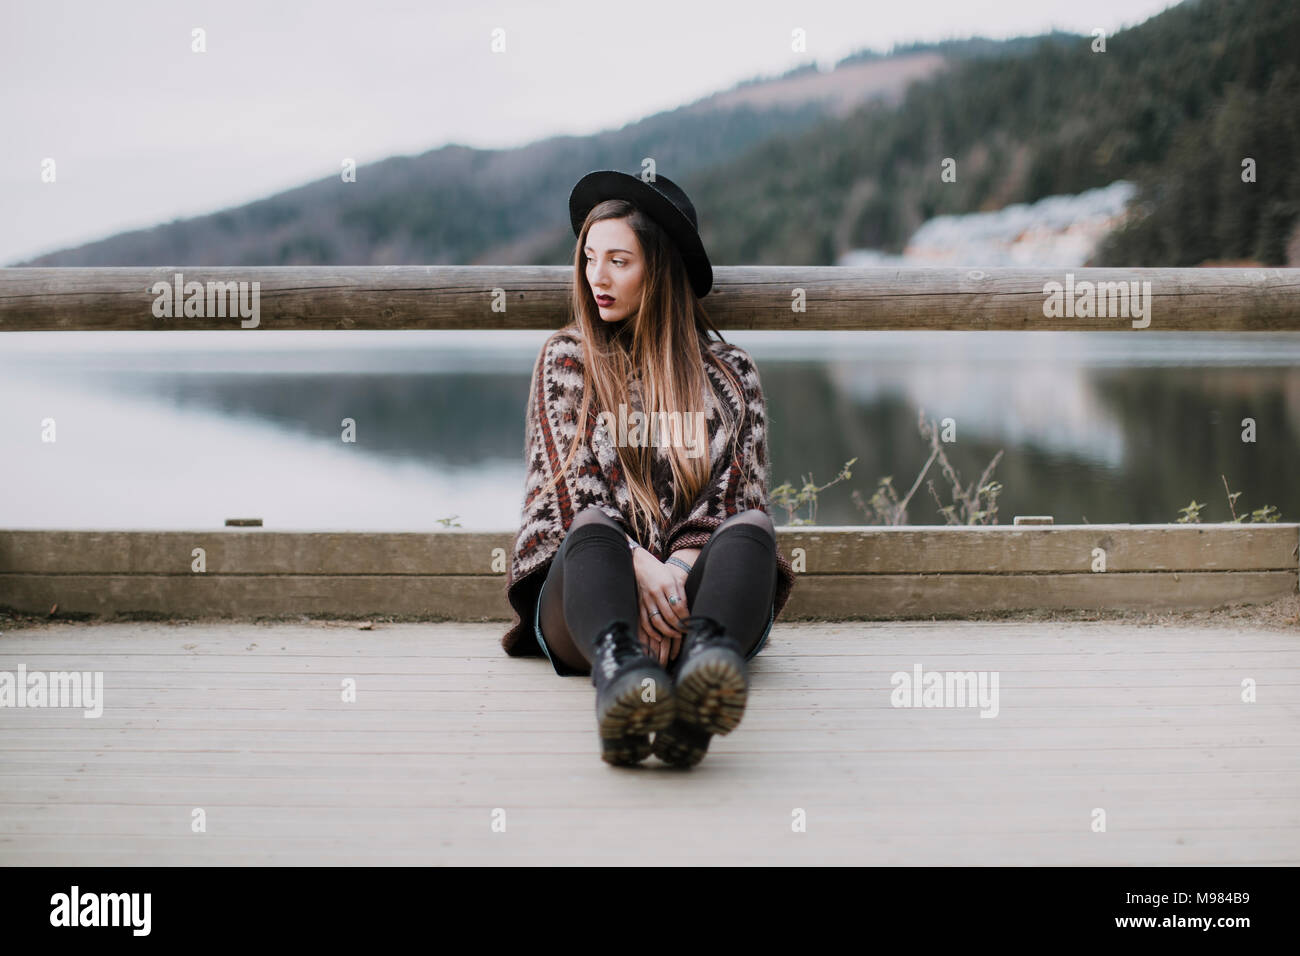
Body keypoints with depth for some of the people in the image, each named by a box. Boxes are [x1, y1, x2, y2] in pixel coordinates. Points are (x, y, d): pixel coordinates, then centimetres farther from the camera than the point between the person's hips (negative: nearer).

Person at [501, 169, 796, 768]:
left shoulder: (729, 371, 17)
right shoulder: (566, 358, 16)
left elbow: (733, 496, 6)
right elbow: (573, 488, 3)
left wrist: (678, 572, -16)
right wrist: (639, 567, -17)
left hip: (689, 584, 1)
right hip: (582, 587, -1)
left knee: (751, 529, -33)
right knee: (593, 531, -36)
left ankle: (704, 664, -66)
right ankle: (622, 674, -69)